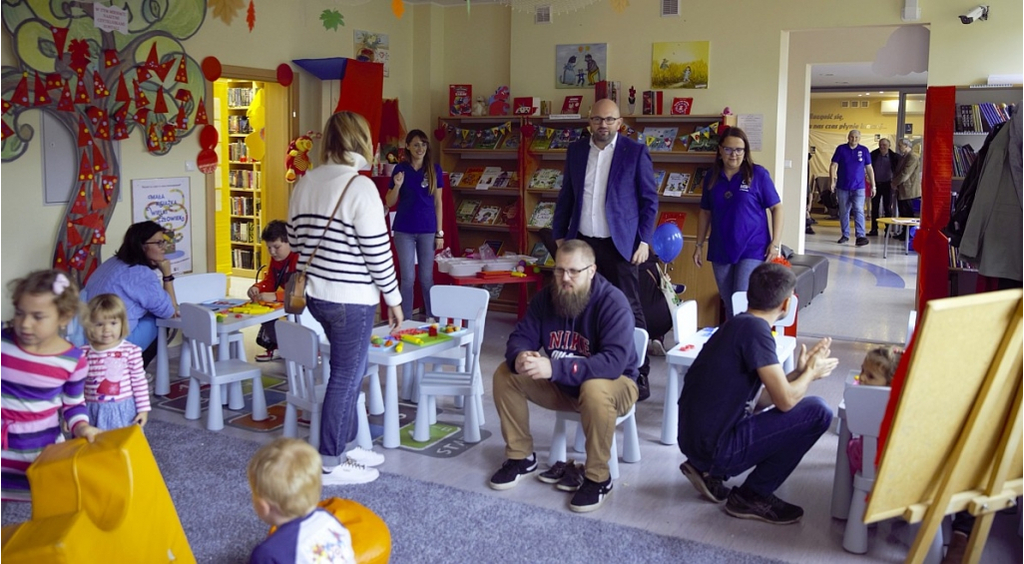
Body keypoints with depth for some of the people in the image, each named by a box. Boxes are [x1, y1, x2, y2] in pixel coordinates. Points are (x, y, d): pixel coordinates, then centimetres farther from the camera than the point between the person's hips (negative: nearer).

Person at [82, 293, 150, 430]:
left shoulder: (131, 351, -8)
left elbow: (140, 382, -4)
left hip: (124, 412, -1)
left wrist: (143, 409, -4)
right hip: (94, 412, 2)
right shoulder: (83, 354, -3)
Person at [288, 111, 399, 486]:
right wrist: (394, 298, -5)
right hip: (350, 299, -8)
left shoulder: (305, 183, 6)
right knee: (346, 377, 3)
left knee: (349, 370, 21)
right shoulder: (360, 187, -16)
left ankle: (344, 445, 32)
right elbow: (377, 252, -15)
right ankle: (330, 465, 13)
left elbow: (295, 240, 12)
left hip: (315, 293, 8)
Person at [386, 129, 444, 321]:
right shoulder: (400, 169, 0)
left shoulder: (434, 169, 1)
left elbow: (438, 202, 4)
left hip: (427, 230, 0)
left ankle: (432, 319, 19)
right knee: (408, 278, 3)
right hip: (404, 230, 0)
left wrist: (440, 232, 1)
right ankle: (405, 320, 12)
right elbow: (390, 203, 3)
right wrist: (397, 186, -16)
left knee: (426, 277, 8)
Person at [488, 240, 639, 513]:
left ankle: (598, 478, -19)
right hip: (561, 385, 6)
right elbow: (521, 336, -5)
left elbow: (615, 361, -37)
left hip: (613, 383, -6)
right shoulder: (546, 297, -7)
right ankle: (520, 457, 6)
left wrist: (555, 368, -46)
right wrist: (519, 357, -33)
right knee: (505, 374, -9)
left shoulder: (613, 302, -26)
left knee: (595, 390, -40)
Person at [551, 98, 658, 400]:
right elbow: (566, 196, 14)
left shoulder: (635, 152, -3)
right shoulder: (576, 151, 9)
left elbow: (649, 199, -1)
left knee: (629, 310, -2)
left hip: (620, 244, -4)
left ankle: (639, 375, 6)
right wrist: (559, 235, 10)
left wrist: (644, 240, -8)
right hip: (583, 241, 4)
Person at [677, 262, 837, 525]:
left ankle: (707, 470, 16)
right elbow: (786, 400, -17)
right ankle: (752, 496, 1)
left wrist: (800, 371, 16)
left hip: (694, 441, 10)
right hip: (716, 448, -10)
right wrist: (811, 373, 2)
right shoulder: (755, 329, -16)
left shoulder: (738, 324, 12)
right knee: (817, 411, -8)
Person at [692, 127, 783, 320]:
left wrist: (775, 243, -10)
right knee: (729, 306, 11)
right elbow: (705, 212, 14)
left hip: (752, 250, -4)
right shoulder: (712, 177, 6)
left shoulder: (758, 174, -5)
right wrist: (699, 245, 11)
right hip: (720, 251, 4)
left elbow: (776, 208, -3)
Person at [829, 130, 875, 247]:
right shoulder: (841, 149, 1)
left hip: (858, 187, -1)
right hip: (843, 187, 1)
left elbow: (869, 169, 7)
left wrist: (873, 185, 5)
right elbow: (833, 166, 1)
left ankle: (860, 236, -17)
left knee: (859, 210, -12)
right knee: (843, 212, 8)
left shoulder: (864, 150, 3)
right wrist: (832, 181, -10)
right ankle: (845, 235, 20)